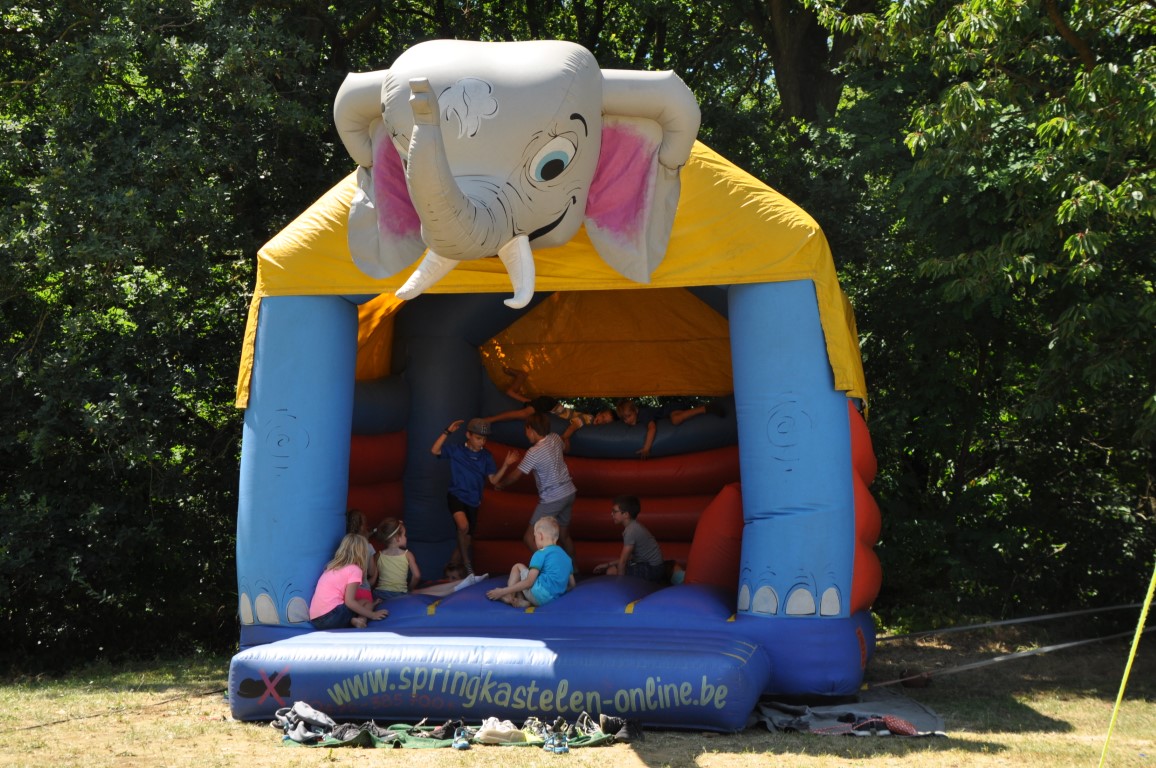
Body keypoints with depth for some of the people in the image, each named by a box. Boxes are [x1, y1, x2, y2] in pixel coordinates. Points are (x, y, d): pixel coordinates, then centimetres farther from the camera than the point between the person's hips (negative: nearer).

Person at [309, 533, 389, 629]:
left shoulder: (332, 567, 21)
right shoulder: (354, 570, -2)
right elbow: (349, 601, -10)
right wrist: (372, 615, -2)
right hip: (330, 617, -7)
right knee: (367, 603, 12)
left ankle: (353, 620, -9)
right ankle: (360, 620, -16)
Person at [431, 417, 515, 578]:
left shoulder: (486, 456, 2)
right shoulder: (456, 450, -6)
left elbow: (494, 480, 1)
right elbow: (435, 450, -18)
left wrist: (506, 465, -12)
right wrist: (447, 432, -23)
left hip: (473, 502, 4)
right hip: (456, 496, -4)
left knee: (466, 541, 10)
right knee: (463, 526, -32)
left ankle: (451, 569, 29)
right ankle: (467, 564, -19)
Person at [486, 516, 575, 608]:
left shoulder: (541, 554, -5)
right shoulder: (566, 556, 16)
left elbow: (528, 582, -11)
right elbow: (572, 585, 18)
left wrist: (503, 591, -8)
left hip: (538, 595, -7)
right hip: (555, 596, 7)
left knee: (518, 567, 12)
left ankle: (508, 596, 1)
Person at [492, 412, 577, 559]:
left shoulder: (534, 453, -19)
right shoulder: (555, 439, 0)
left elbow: (516, 476, -9)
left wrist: (500, 484, 13)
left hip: (552, 499, -8)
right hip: (568, 493, 8)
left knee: (529, 538, -4)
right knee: (564, 535, 20)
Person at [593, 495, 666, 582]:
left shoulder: (631, 530, -20)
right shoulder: (634, 526, 10)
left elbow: (623, 560, -19)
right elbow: (629, 556, 15)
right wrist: (608, 564, 11)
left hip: (652, 570, -10)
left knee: (611, 572, -9)